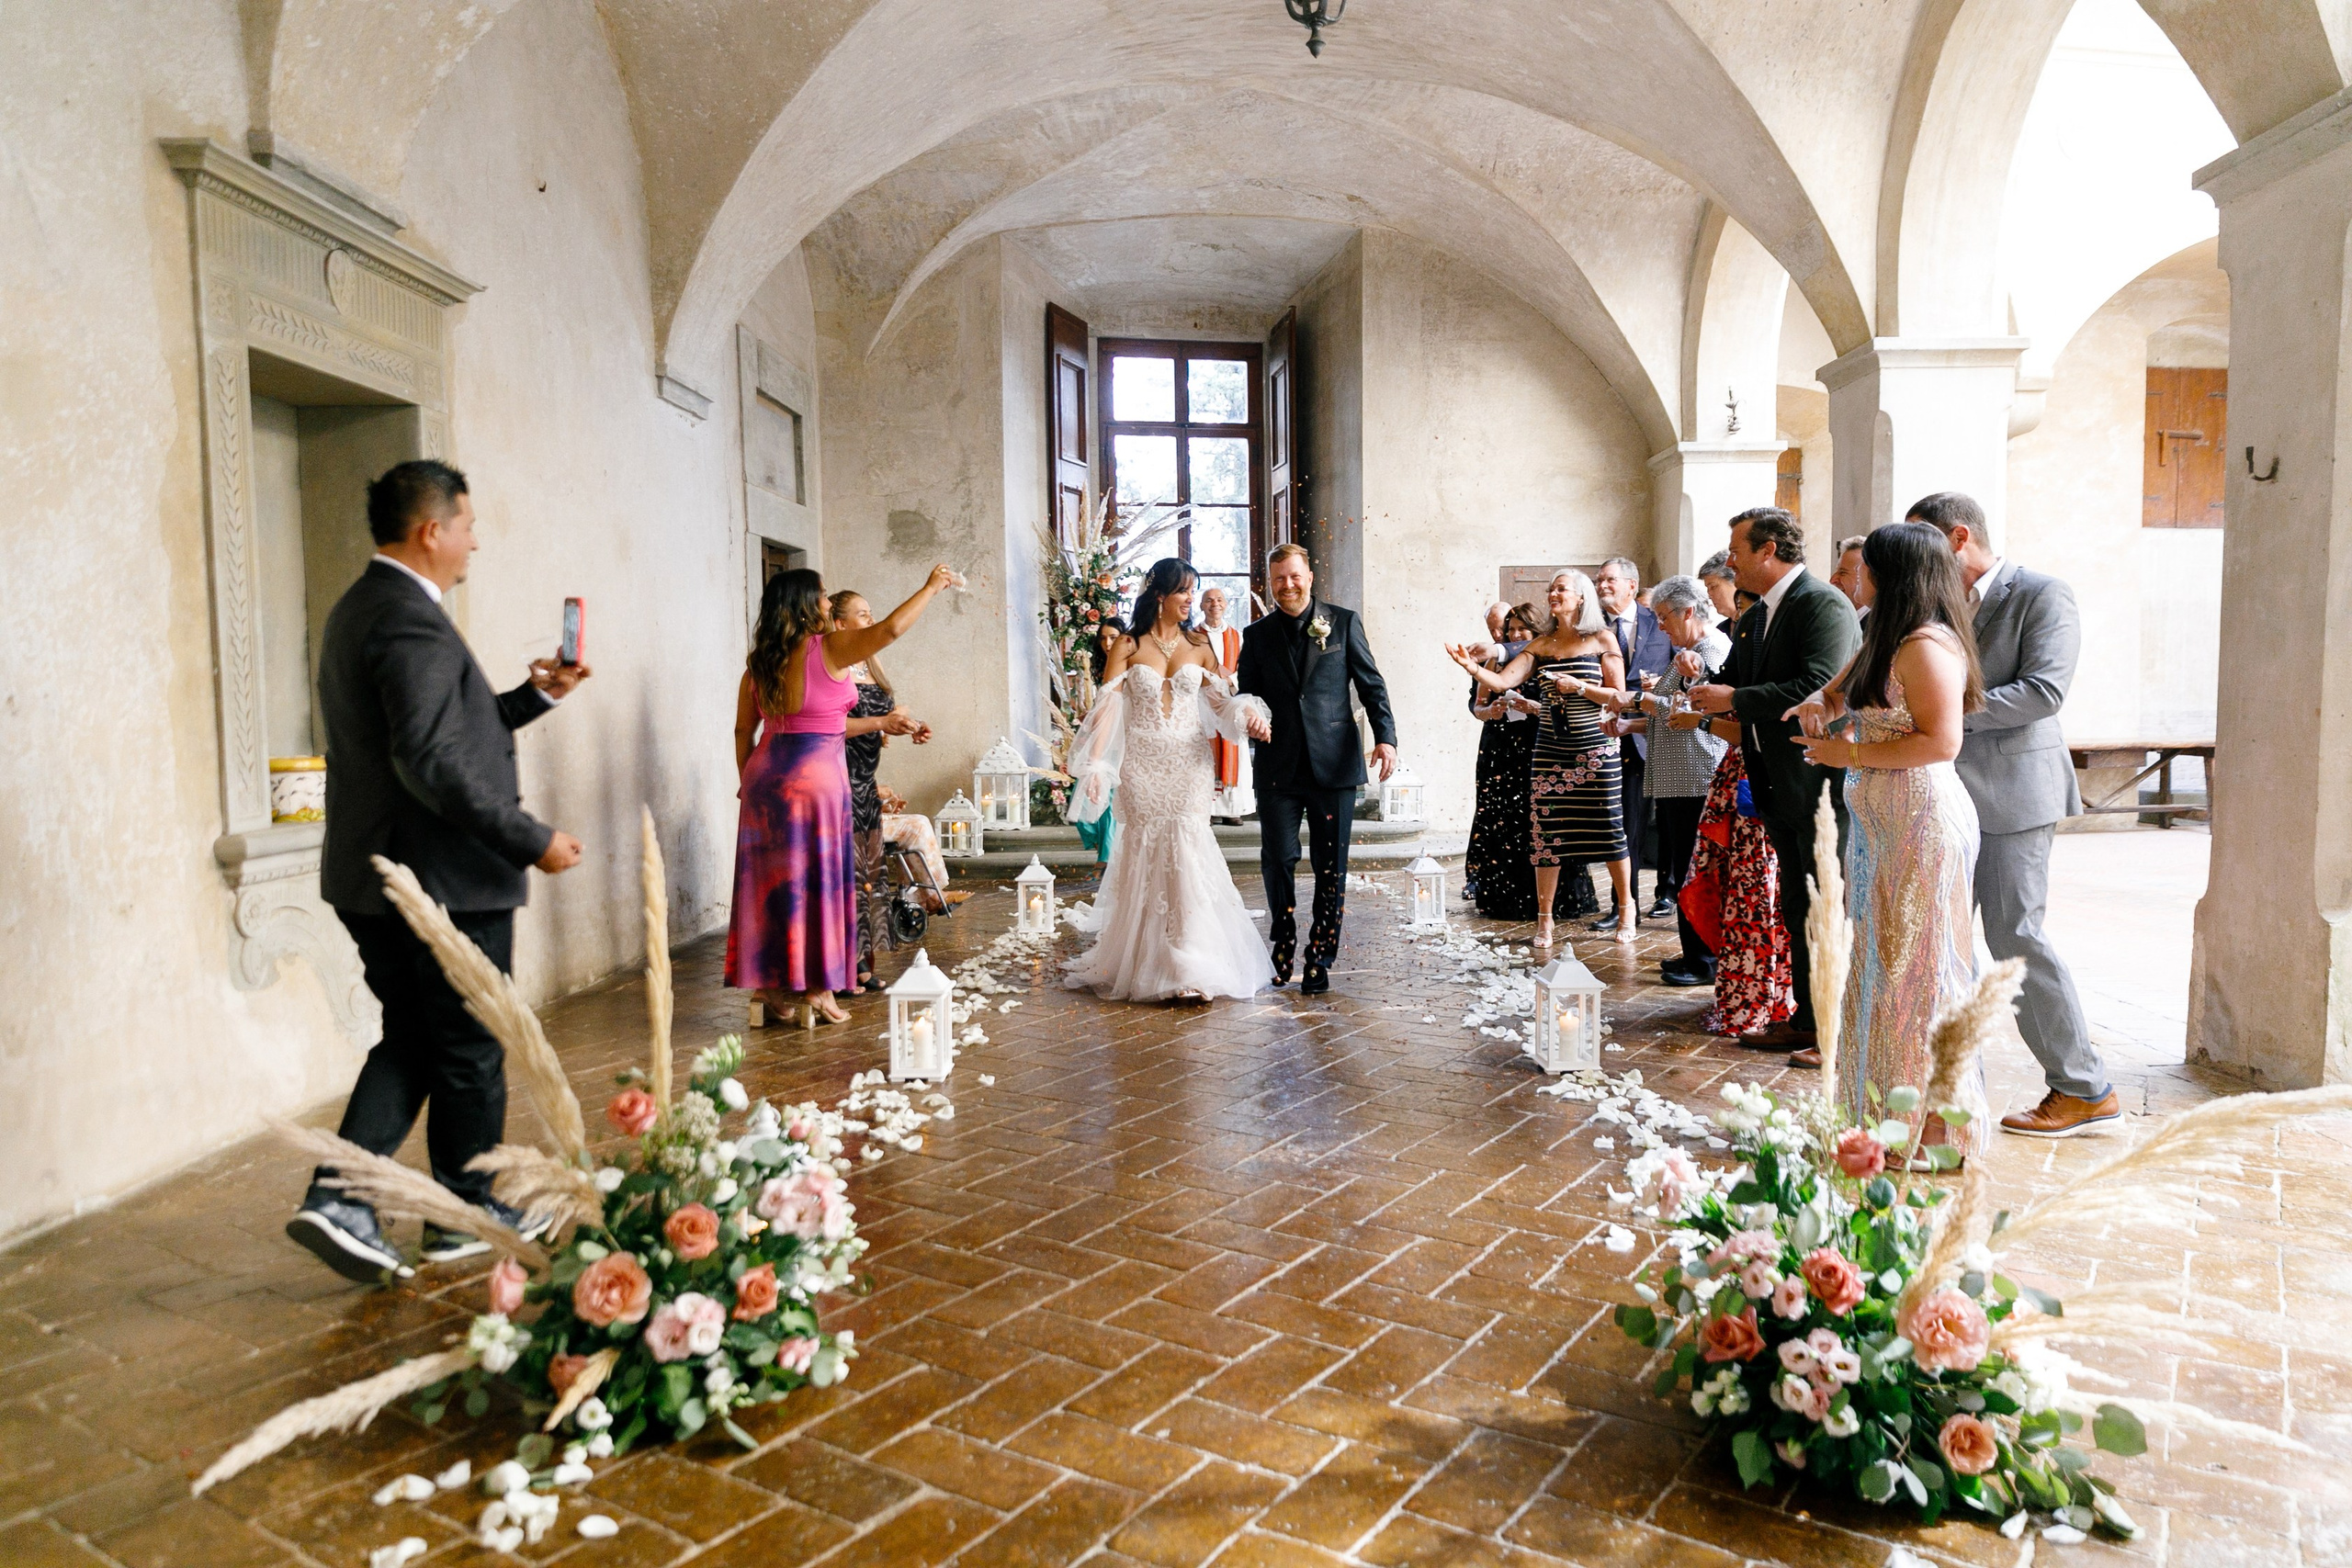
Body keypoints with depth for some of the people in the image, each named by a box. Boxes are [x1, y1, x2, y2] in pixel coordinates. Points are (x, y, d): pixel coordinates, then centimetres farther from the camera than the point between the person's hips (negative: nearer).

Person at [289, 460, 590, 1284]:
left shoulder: (358, 610, 14)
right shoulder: (411, 621, -20)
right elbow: (432, 763, -27)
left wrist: (536, 694, 18)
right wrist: (532, 840, -22)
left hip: (373, 878, 10)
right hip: (445, 880, -10)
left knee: (410, 1040, 18)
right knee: (470, 1052, 6)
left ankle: (337, 1197, 10)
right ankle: (471, 1214, 21)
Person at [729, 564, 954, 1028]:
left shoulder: (758, 662, 9)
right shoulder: (828, 648, -9)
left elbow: (743, 731, 13)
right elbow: (891, 629, -14)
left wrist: (747, 781, 23)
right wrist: (931, 587, -1)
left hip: (766, 777, 6)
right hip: (817, 777, -6)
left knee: (770, 882, 10)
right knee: (817, 883, 2)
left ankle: (770, 985, 17)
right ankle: (815, 992, 7)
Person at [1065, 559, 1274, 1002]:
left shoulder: (1199, 645, 9)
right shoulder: (1128, 646, 2)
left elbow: (1222, 700, 8)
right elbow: (1106, 706, -3)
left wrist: (1248, 713, -14)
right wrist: (1094, 765, -12)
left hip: (1189, 763, 1)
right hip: (1141, 764, -1)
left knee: (1185, 853, -9)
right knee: (1144, 857, 3)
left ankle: (1189, 969, -8)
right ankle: (1140, 964, 16)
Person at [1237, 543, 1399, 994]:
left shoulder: (1343, 622, 6)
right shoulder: (1257, 634, 11)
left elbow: (1371, 684, 4)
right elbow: (1246, 693, 13)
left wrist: (1385, 736, -9)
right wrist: (1251, 716, -11)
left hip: (1334, 764, -1)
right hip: (1278, 767, 1)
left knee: (1331, 865, 3)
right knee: (1277, 859, 0)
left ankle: (1320, 960, 15)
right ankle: (1282, 948, 20)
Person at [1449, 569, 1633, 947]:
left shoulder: (1602, 642, 1)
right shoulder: (1541, 646, 8)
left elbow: (1618, 695, -1)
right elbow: (1502, 681, -3)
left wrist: (1579, 687, -14)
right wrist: (1472, 667, -20)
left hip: (1594, 745, -3)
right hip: (1550, 746, 3)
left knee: (1608, 826, 1)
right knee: (1545, 829, 1)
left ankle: (1626, 909, 20)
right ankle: (1544, 919, 11)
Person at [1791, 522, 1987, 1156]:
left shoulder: (1928, 646, -16)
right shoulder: (1886, 640, 15)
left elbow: (1941, 742, -23)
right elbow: (1844, 689, 30)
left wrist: (1850, 754, -15)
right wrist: (1820, 702, 8)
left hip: (1922, 824, -10)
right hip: (1882, 825, 10)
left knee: (1916, 970, -2)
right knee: (1884, 964, 15)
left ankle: (1936, 1130, 10)